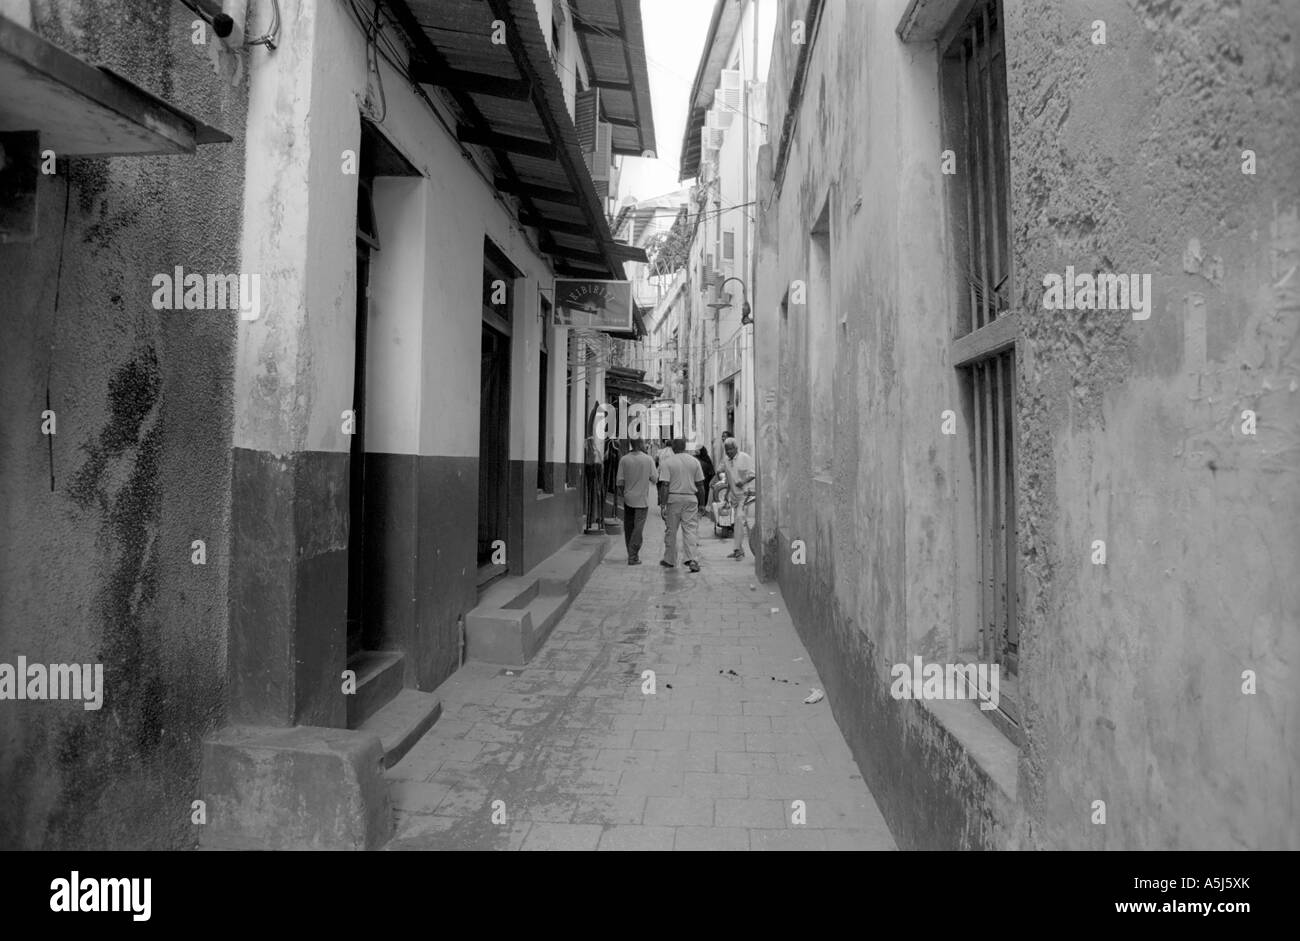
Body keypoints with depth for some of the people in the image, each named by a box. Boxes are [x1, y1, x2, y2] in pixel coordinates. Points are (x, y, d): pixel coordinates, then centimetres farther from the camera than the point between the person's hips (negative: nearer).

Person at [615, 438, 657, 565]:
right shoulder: (648, 459, -7)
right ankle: (633, 557, -5)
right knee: (638, 528, -1)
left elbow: (620, 481, -1)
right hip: (642, 499, -3)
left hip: (628, 498, 3)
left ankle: (631, 553, 25)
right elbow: (655, 479, -5)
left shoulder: (624, 459, -2)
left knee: (628, 527, 14)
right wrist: (658, 472, 15)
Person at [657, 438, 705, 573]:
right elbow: (700, 485, 5)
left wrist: (662, 505, -10)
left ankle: (670, 560, 20)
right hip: (690, 499, 2)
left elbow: (664, 485, -12)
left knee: (671, 531, 10)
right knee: (689, 530, 1)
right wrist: (701, 504, 13)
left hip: (673, 498, -2)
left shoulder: (666, 462, -5)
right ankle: (691, 559, -12)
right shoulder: (694, 461, 4)